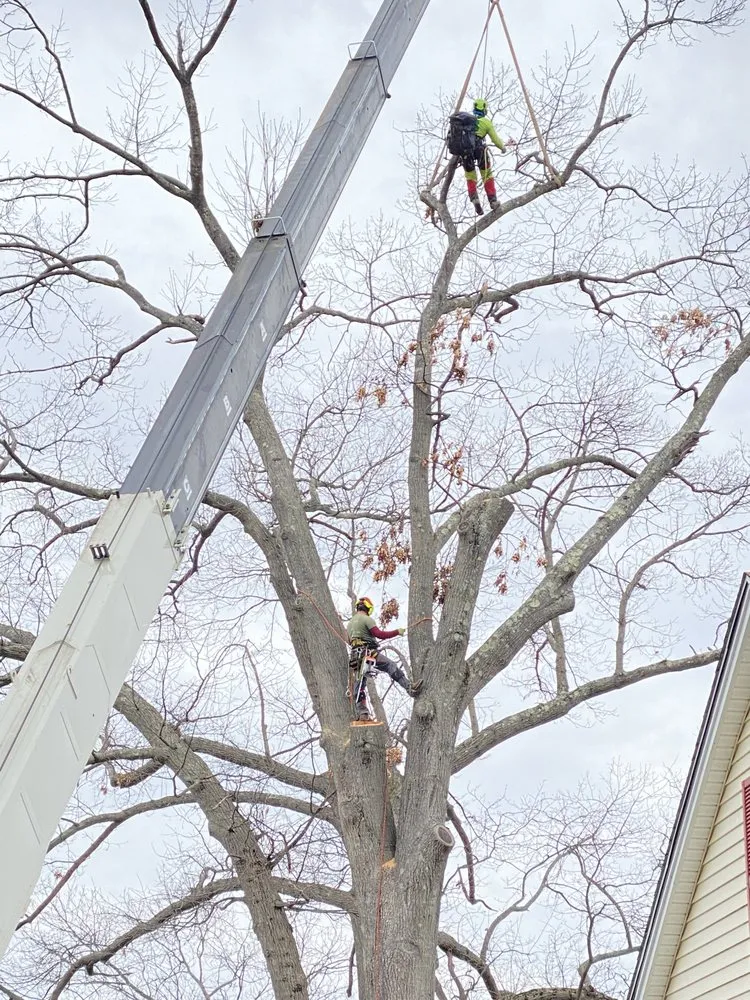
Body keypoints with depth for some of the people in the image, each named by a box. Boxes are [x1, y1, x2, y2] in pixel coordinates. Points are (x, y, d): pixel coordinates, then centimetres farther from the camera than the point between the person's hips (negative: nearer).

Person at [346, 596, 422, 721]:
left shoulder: (350, 624, 23)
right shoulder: (367, 619, -4)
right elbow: (379, 634, -13)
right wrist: (397, 632, -7)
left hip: (355, 655, 8)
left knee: (360, 687, 8)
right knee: (392, 668, -10)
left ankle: (362, 714, 6)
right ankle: (410, 689, -20)